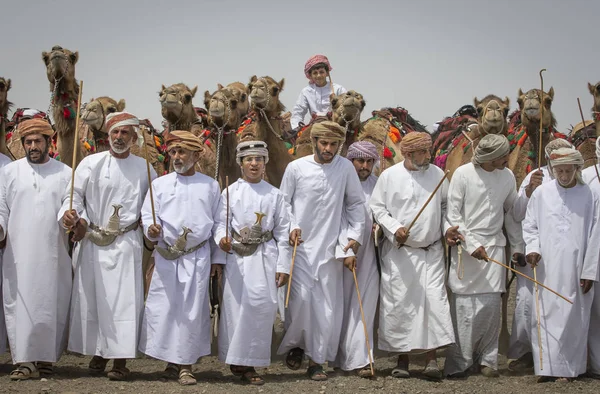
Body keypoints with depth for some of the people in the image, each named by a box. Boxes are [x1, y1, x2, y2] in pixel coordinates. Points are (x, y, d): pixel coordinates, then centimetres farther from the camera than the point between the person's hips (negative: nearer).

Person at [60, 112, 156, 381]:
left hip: (126, 243, -1)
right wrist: (70, 214, -22)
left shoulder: (144, 168, 5)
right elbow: (74, 194, -3)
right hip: (92, 241, 1)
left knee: (123, 300, -5)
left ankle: (120, 359, -1)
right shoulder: (90, 164, 2)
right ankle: (98, 352, 19)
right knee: (91, 297, 5)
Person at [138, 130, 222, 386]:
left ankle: (186, 365, 7)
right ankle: (171, 362, 12)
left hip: (198, 257, -1)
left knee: (191, 311, -2)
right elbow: (147, 215, 3)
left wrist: (217, 258, 8)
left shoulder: (210, 186, 7)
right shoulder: (159, 184, 7)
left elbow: (217, 224, 10)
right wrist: (151, 229, -19)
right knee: (163, 308, -1)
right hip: (166, 257, 1)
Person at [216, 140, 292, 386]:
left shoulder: (275, 195, 7)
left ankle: (248, 363, -1)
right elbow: (222, 223, 1)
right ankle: (236, 360, 11)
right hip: (237, 256, 0)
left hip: (265, 256, 0)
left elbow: (282, 232, 6)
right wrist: (222, 239, -22)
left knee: (262, 305, -9)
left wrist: (283, 265, 2)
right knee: (236, 306, -2)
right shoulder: (230, 192, 5)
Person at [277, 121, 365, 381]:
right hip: (300, 245, -1)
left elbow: (356, 203, 6)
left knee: (327, 305, 0)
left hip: (330, 247, 1)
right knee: (301, 298, -9)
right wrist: (291, 227, -8)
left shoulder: (346, 168, -2)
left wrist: (354, 235, 0)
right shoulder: (296, 168, -3)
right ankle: (294, 345, 18)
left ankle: (316, 360, 11)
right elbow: (283, 203, 5)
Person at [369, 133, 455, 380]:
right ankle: (402, 358, 12)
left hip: (431, 251, 2)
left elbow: (445, 206, 14)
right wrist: (395, 228, -13)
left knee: (434, 300, -8)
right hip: (399, 251, -2)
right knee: (400, 304, 0)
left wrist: (447, 228, -2)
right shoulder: (389, 176, -3)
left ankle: (431, 359, -5)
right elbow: (377, 207, 0)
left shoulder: (437, 174, 4)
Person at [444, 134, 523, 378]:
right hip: (465, 247, -3)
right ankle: (459, 362, 3)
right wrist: (472, 245, -11)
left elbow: (511, 213, 13)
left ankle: (487, 358, 13)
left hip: (494, 247, 3)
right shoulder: (463, 174, -7)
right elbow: (453, 213, -6)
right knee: (463, 305, -4)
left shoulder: (507, 177, 5)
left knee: (491, 304, 1)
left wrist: (517, 247, 12)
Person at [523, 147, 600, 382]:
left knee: (572, 318, 1)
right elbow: (529, 225, 11)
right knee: (545, 316, -1)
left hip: (575, 271, -1)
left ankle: (567, 368, 9)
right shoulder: (541, 193, 3)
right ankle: (547, 367, 4)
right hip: (546, 269, 1)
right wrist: (532, 248, -7)